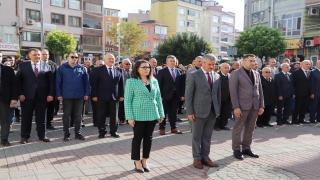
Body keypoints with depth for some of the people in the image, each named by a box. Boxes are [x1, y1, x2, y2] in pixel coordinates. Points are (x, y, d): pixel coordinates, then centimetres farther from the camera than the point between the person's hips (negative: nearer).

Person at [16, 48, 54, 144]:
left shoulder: (47, 66, 5)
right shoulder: (23, 66, 4)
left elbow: (51, 81, 3)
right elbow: (18, 80, 1)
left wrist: (51, 94, -5)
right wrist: (20, 93, -8)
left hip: (42, 96, 1)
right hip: (27, 95, 0)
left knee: (41, 116, 9)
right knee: (26, 116, 7)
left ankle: (42, 135, 20)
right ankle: (24, 136, 19)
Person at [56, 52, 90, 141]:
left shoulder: (82, 68, 5)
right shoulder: (62, 68, 1)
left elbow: (86, 81, 6)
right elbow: (58, 82, 0)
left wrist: (86, 93, 1)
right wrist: (59, 94, -6)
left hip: (79, 96, 2)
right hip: (67, 96, -1)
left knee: (78, 115, 8)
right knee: (66, 115, 6)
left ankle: (78, 133, 18)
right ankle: (66, 134, 15)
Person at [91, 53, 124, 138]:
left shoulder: (119, 70, 7)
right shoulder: (98, 69, -1)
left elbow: (121, 83, 8)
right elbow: (94, 83, -3)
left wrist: (121, 95, 2)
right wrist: (94, 95, -9)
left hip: (115, 96, 2)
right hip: (102, 96, -2)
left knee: (114, 115, 8)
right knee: (101, 115, 5)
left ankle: (114, 131, 20)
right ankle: (102, 131, 17)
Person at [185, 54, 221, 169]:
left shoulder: (217, 76, 9)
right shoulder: (193, 75, -7)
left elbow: (218, 94, 13)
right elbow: (188, 95, -8)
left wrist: (218, 109, 9)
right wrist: (189, 112, -11)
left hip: (212, 111, 5)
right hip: (198, 111, -4)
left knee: (207, 136, 11)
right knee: (197, 136, 6)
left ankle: (205, 157, 22)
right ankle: (197, 158, 18)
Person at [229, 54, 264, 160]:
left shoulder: (256, 74, 15)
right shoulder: (236, 74, -4)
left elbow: (260, 90, 15)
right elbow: (233, 91, -10)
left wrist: (261, 105, 7)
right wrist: (236, 107, -16)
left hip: (255, 106, 6)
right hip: (242, 105, -6)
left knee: (250, 128, 11)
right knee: (238, 128, 2)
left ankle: (246, 148, 22)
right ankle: (236, 150, 13)